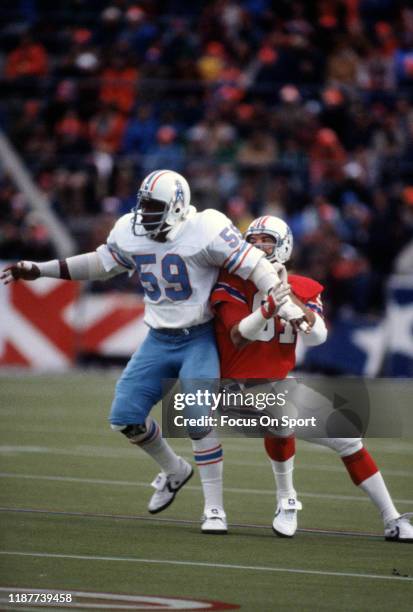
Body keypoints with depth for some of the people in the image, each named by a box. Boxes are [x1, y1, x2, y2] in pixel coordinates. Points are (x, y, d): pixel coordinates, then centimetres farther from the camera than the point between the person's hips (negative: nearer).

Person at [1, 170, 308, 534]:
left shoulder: (205, 232, -20)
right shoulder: (129, 234, -2)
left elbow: (254, 266, -18)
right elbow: (99, 264, 15)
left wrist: (288, 306, -25)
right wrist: (38, 271, 13)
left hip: (198, 340, -6)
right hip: (158, 340, 6)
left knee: (199, 422, -16)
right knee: (125, 419, 1)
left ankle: (214, 508, -3)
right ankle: (174, 471, 28)